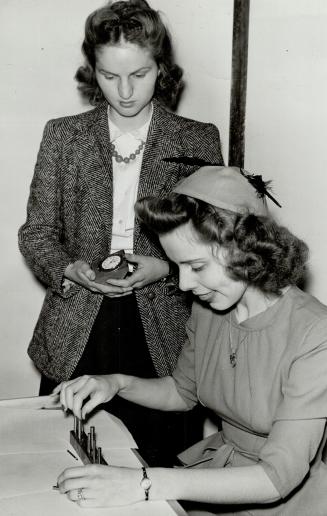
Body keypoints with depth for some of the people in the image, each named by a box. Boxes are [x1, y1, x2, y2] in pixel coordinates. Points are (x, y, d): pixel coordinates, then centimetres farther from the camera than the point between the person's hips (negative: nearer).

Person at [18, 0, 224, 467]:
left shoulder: (198, 141, 1)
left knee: (161, 471, 7)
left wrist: (163, 268, -15)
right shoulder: (62, 136, 4)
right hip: (75, 340, 1)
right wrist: (71, 269, -13)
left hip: (163, 338, -1)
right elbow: (36, 233, 7)